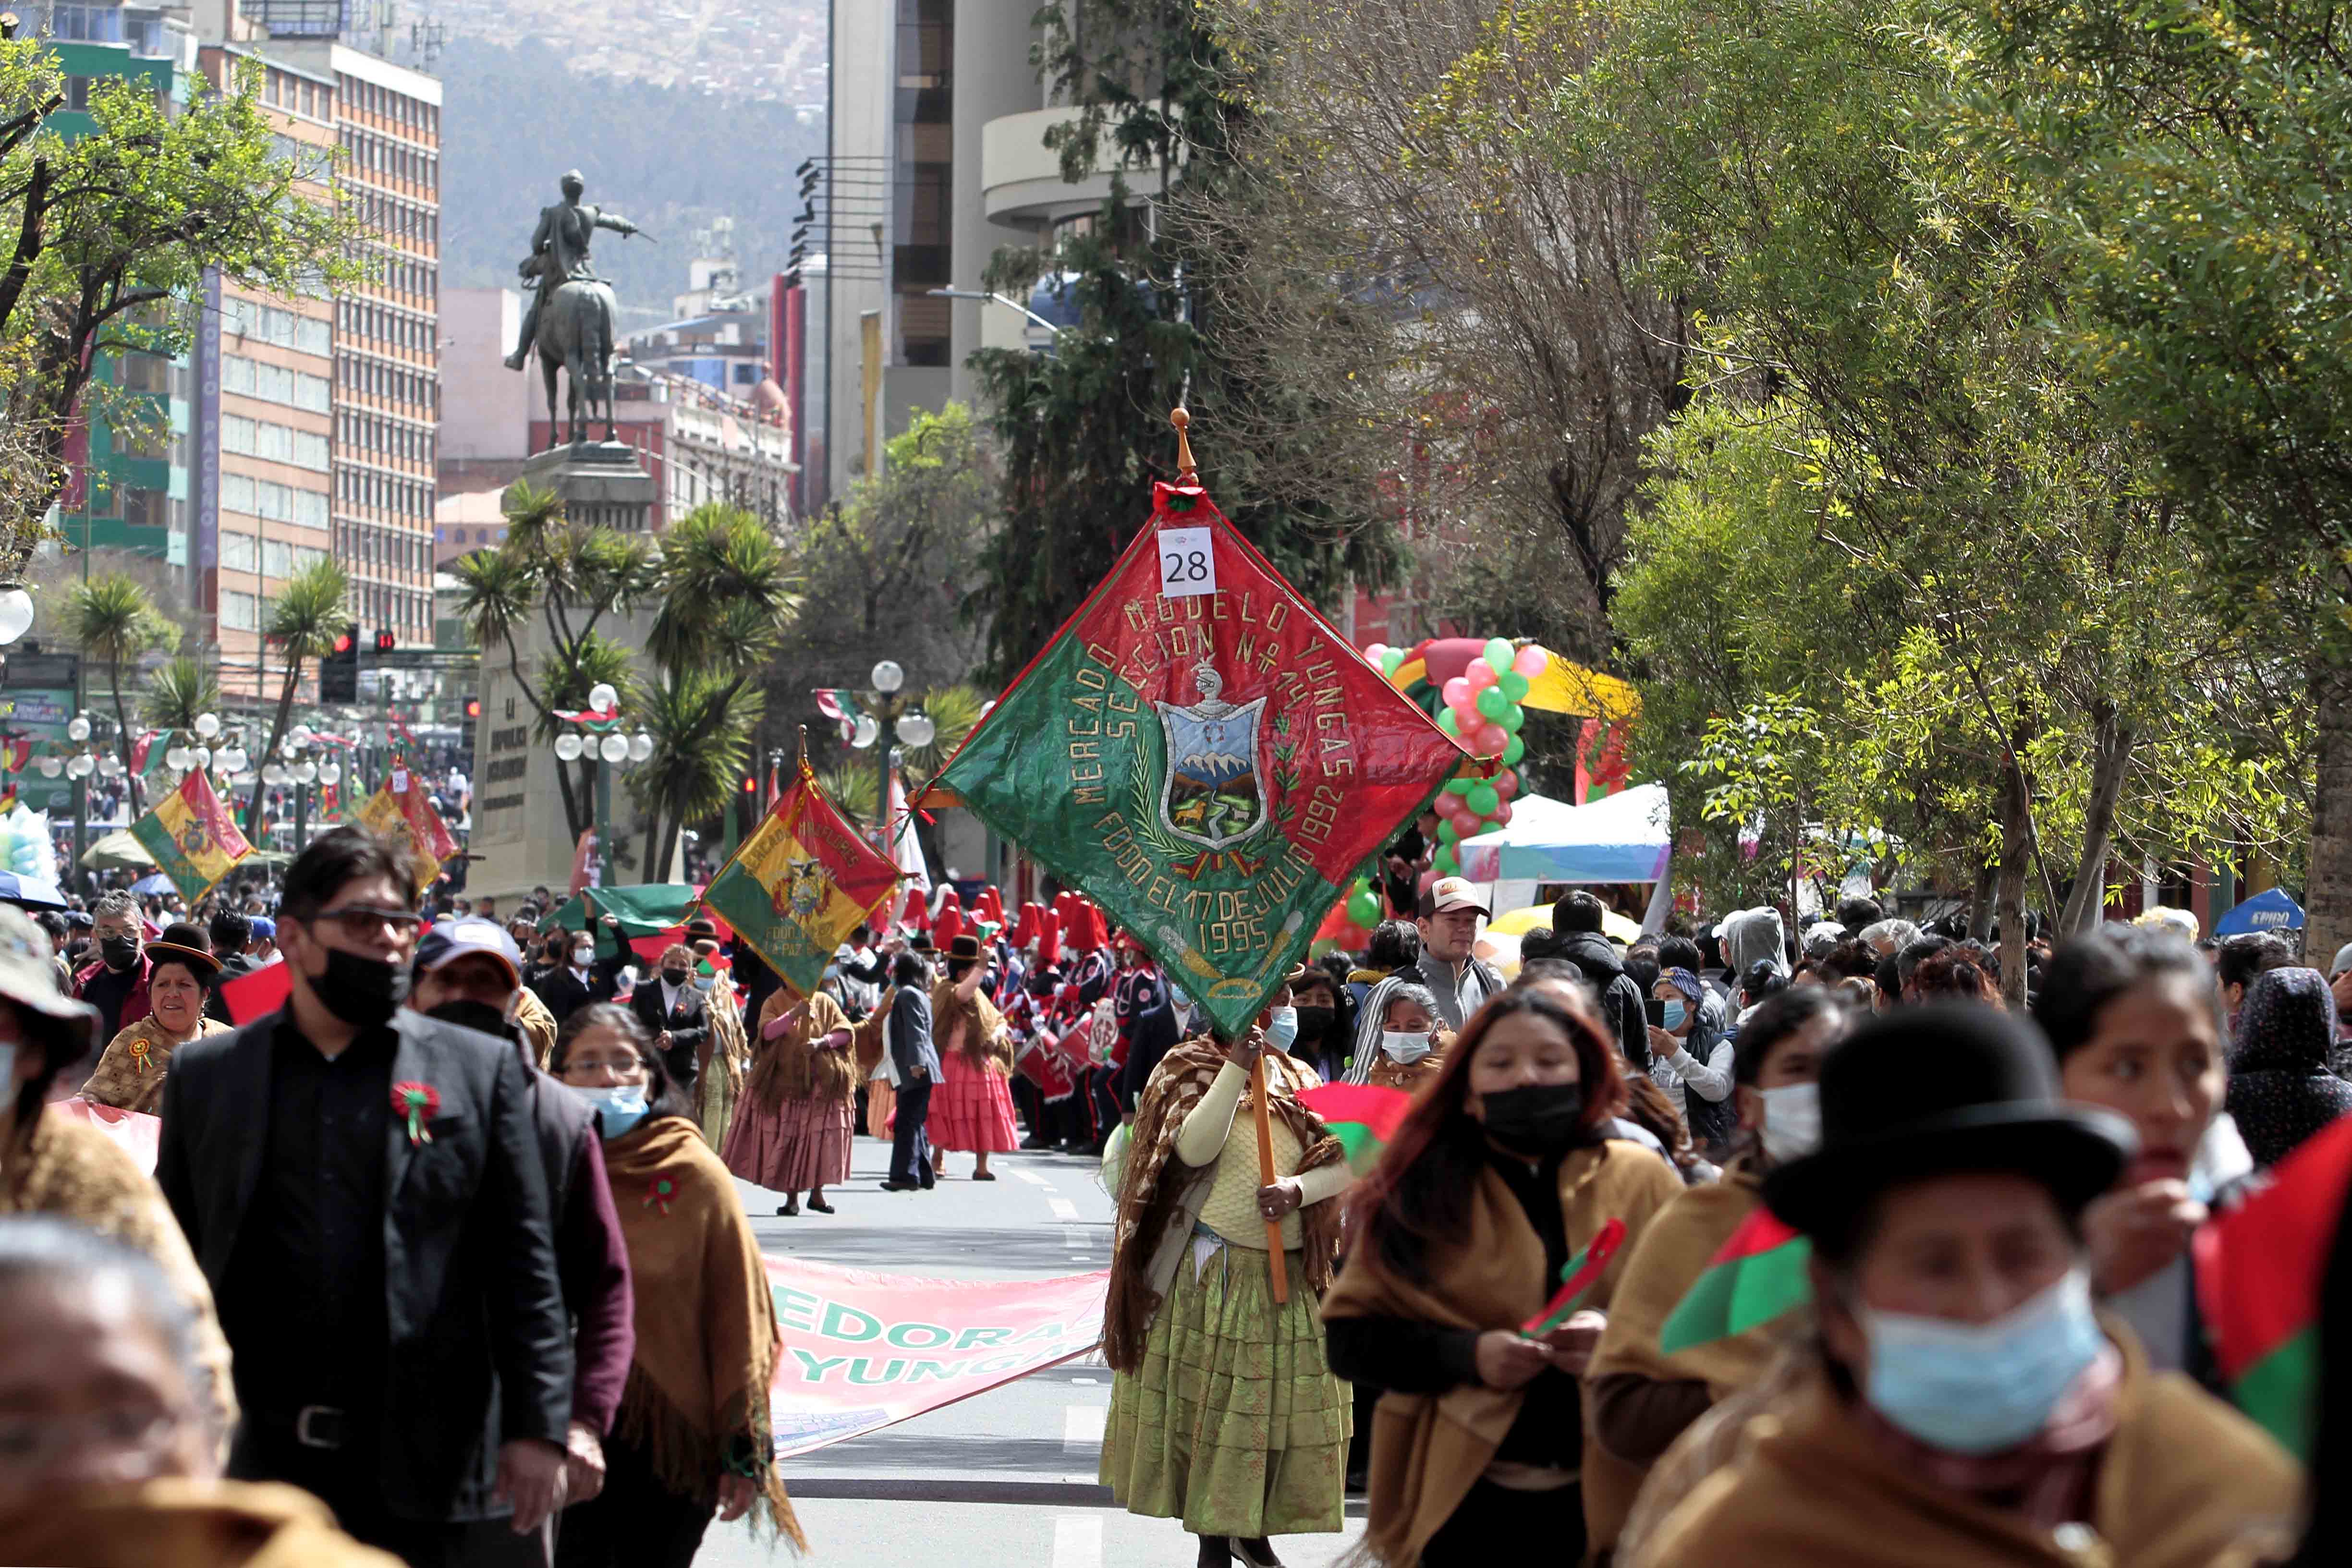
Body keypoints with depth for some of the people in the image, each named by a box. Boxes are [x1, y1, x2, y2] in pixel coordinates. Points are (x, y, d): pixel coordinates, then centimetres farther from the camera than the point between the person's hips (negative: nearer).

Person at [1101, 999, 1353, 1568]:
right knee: (1210, 1399, -1)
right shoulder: (1191, 1068, -3)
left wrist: (1299, 1189, -17)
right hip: (1214, 1274, -5)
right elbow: (1193, 1148, -20)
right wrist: (1237, 1069, -25)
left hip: (1294, 1274, 5)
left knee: (1285, 1402, 7)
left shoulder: (1299, 1078, 11)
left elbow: (1343, 1163, 2)